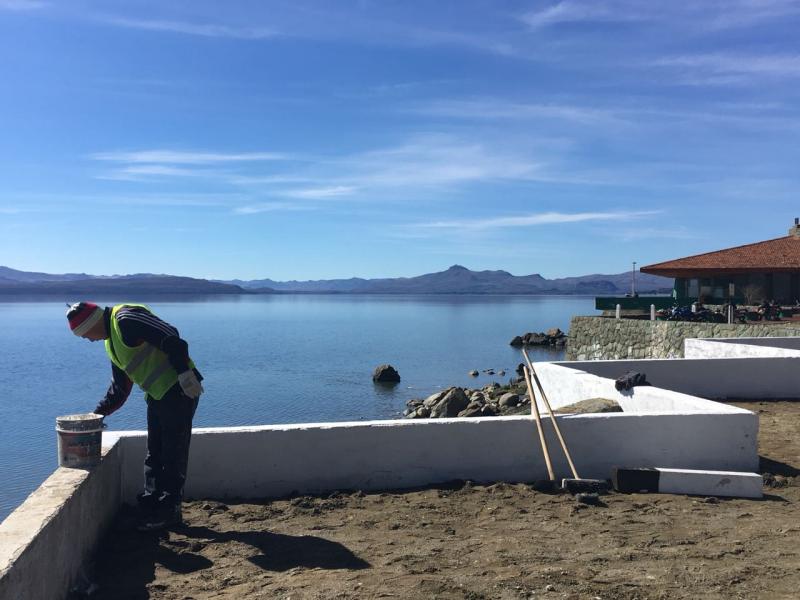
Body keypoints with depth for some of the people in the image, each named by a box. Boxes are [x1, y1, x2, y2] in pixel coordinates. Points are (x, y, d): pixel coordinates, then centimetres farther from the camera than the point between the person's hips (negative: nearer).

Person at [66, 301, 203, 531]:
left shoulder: (125, 320, -14)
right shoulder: (111, 343, 18)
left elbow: (171, 338, -24)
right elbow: (119, 388, 25)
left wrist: (184, 372, -27)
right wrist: (98, 413, 20)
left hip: (179, 390, -10)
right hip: (157, 396, 10)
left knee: (173, 455, -2)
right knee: (154, 455, 15)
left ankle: (169, 511, 7)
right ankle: (150, 508, 25)